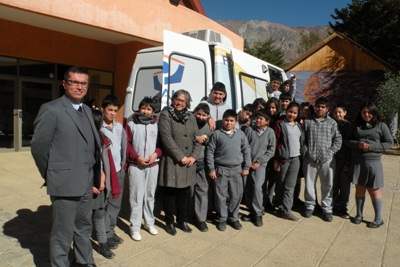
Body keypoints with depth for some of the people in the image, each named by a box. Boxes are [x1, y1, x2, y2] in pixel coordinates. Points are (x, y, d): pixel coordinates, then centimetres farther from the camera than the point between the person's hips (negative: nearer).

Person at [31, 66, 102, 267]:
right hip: (64, 183, -7)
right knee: (63, 233, 6)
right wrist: (51, 176, -2)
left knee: (84, 226, 21)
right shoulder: (51, 109, -11)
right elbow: (38, 146, -10)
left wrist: (96, 173, 8)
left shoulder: (87, 110, 11)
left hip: (86, 183, 7)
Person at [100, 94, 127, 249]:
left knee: (115, 203, 13)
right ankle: (106, 234, 13)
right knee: (103, 204, 1)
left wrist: (123, 165, 10)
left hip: (119, 171, 6)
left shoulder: (120, 127, 8)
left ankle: (111, 231, 27)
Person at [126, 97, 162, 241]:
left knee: (150, 195, 13)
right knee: (136, 196, -1)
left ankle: (149, 222, 29)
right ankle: (135, 227, 11)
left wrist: (156, 154, -9)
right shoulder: (131, 124, -2)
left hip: (153, 165, 3)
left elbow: (161, 143, 8)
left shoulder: (156, 125, 4)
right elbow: (126, 144, -4)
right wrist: (137, 157, -13)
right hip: (135, 165, -3)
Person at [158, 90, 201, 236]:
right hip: (172, 161, -4)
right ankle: (169, 222, 22)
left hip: (188, 162, 5)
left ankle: (182, 220, 28)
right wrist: (180, 157, -14)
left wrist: (194, 156, -5)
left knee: (185, 192, 12)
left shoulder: (191, 116, 12)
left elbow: (197, 138, 9)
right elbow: (167, 138, -13)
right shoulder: (165, 115, -4)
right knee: (170, 193, 6)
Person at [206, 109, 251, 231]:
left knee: (236, 195, 9)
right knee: (221, 195, 6)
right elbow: (210, 152, -3)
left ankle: (233, 218, 26)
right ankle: (222, 218, 22)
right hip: (220, 169, -2)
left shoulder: (241, 134, 5)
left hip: (236, 169, 2)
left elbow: (246, 150, 8)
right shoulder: (216, 134, -3)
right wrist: (211, 169, -6)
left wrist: (246, 167, 5)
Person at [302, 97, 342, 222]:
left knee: (327, 185, 6)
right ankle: (310, 206, 23)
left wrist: (331, 151, -5)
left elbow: (338, 139, 5)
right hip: (310, 159, 0)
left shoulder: (332, 122, 8)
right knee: (309, 183, 7)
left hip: (327, 159, 0)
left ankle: (327, 209, 19)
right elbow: (302, 139, 7)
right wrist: (306, 151, -3)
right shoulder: (307, 122, 8)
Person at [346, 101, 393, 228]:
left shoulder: (381, 125, 0)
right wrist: (358, 144, -15)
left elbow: (389, 143, -2)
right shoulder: (356, 125, 7)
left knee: (373, 190, 5)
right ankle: (359, 215, 25)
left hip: (373, 162, -2)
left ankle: (378, 219, 18)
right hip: (357, 162, 2)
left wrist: (371, 146, -15)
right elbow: (347, 140, 6)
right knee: (359, 189, 11)